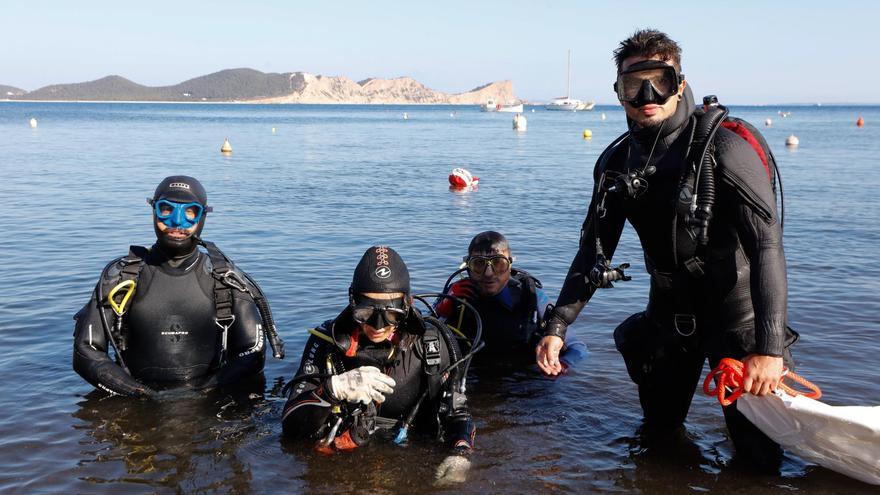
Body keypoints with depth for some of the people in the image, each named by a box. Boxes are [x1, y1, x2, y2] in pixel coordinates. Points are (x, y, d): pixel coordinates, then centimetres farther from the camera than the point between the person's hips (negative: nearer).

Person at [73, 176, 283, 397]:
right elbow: (86, 352, 2)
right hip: (139, 407, 0)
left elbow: (252, 353, 3)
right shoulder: (120, 276, 3)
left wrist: (204, 391, -10)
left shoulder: (225, 278, 4)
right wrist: (135, 392, -11)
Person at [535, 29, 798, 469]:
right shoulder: (616, 163, -2)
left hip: (735, 313, -4)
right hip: (668, 313, 5)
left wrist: (769, 347, -32)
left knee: (761, 453, 2)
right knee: (660, 426, 16)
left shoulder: (722, 148, -19)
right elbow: (593, 251, 3)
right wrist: (556, 327, -6)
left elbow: (766, 244, -24)